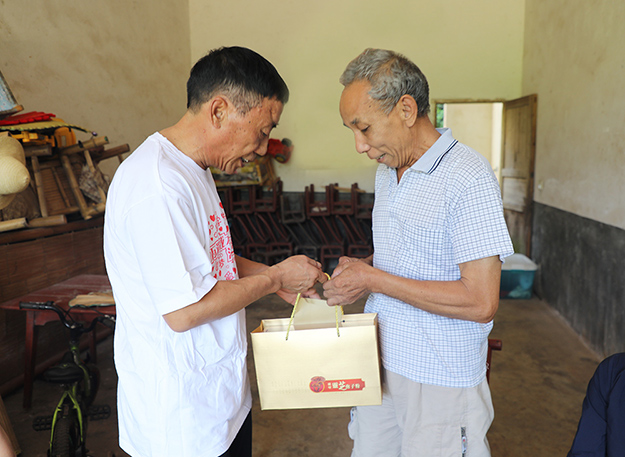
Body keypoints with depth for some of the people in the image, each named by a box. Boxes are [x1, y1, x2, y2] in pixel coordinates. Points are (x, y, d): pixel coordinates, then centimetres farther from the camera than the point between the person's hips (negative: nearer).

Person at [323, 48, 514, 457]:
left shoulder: (469, 178, -19)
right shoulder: (387, 171, 8)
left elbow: (481, 302, -23)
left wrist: (375, 280, -20)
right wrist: (360, 268, -2)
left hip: (441, 383, -7)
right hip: (379, 362, 7)